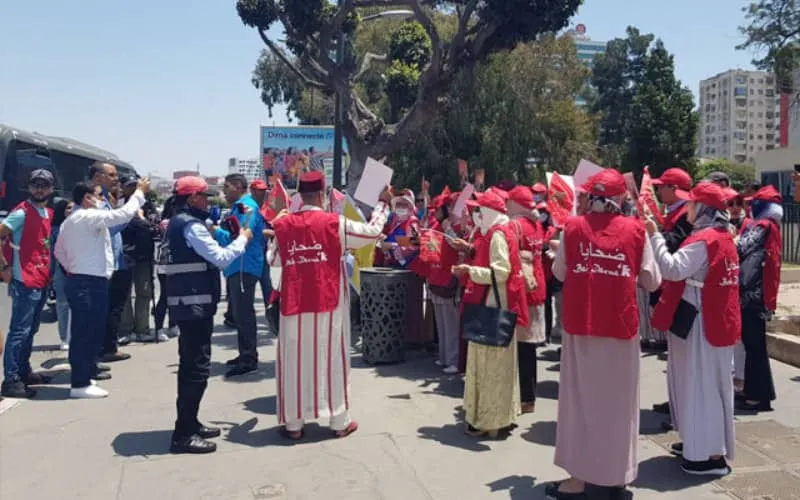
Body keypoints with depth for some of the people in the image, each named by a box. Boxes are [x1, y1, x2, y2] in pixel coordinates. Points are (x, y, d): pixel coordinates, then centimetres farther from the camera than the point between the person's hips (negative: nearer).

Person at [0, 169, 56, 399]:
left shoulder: (48, 213, 13)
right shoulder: (21, 212, -11)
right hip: (25, 281, -8)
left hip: (42, 281, 8)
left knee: (30, 330, 16)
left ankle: (24, 371, 26)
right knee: (19, 331, -7)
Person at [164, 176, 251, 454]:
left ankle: (189, 423, 26)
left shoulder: (179, 222, 17)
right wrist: (242, 239, -5)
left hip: (186, 302, 11)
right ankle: (183, 434, -4)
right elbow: (221, 258, -19)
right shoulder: (191, 225, -15)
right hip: (195, 303, -11)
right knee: (197, 368, -8)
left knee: (190, 365, 16)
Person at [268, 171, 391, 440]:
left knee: (295, 360, 9)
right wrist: (383, 204, 18)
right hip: (328, 302, -2)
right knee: (332, 358, 7)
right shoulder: (335, 223, -8)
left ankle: (293, 423, 15)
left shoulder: (283, 224, 0)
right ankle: (340, 421, 16)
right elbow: (372, 232, 2)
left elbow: (273, 260, 13)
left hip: (294, 303, 2)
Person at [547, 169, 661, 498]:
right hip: (621, 326, 1)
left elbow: (559, 273, 8)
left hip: (581, 325, 0)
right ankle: (616, 473, 27)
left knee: (582, 397, 9)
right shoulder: (635, 230, -3)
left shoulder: (573, 227, -4)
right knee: (618, 399, 14)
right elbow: (652, 282, 2)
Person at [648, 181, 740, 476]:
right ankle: (700, 442, 30)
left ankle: (713, 456, 4)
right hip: (717, 319, 10)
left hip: (702, 321, -10)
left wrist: (655, 236, -21)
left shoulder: (703, 240, -19)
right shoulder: (723, 237, 12)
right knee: (708, 384, 18)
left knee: (702, 385, -3)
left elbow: (672, 269, -25)